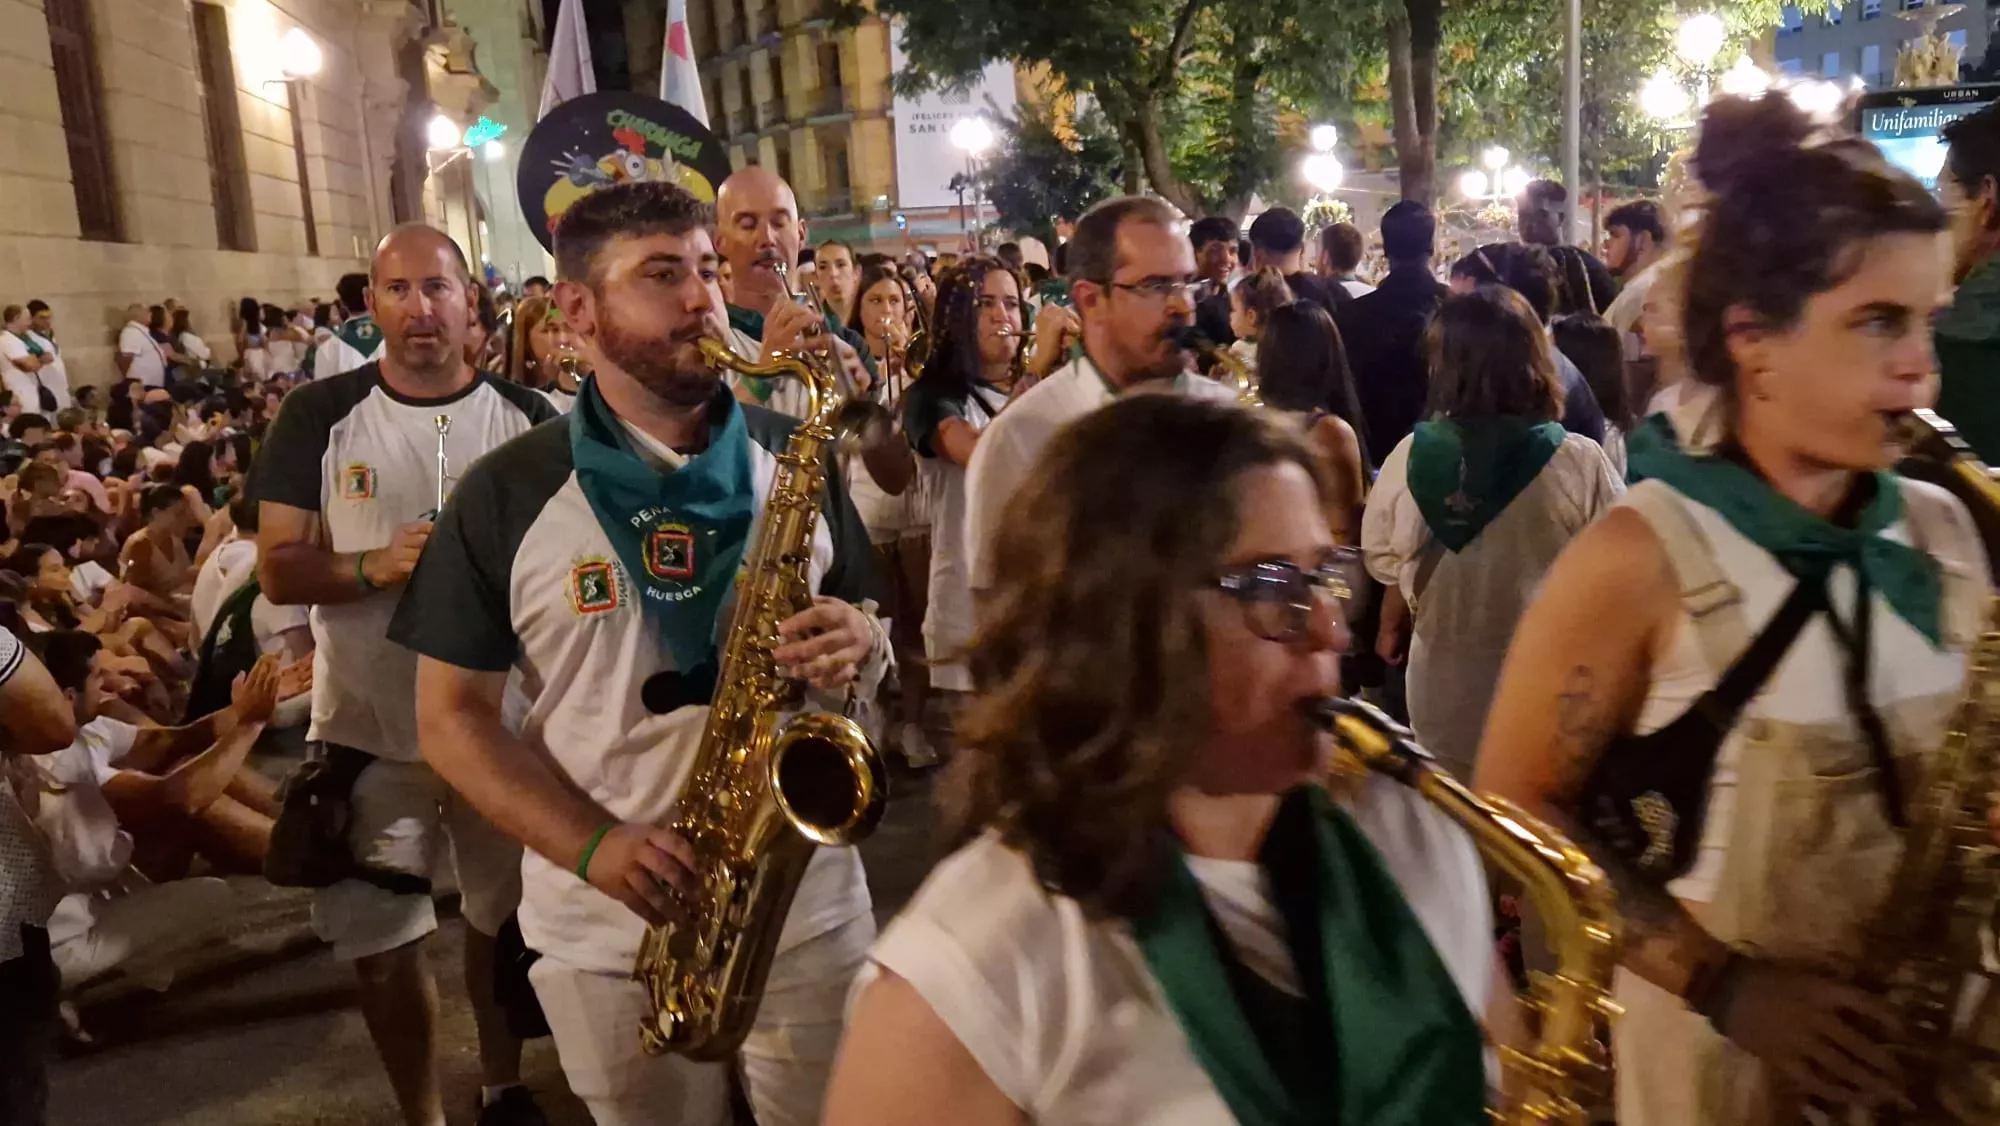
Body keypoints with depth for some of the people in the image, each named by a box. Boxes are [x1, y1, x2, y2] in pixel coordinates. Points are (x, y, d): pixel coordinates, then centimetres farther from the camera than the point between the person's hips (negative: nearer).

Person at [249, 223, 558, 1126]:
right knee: (380, 947, 7)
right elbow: (276, 571, -6)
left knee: (503, 922, 16)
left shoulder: (526, 416, -2)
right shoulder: (319, 415, -5)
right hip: (368, 728, 0)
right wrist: (375, 566, -25)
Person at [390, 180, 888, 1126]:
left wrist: (860, 649, -16)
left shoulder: (794, 457, 0)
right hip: (608, 927, -1)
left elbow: (869, 634, 8)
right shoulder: (503, 496, -7)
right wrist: (593, 848, -18)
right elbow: (451, 719, -4)